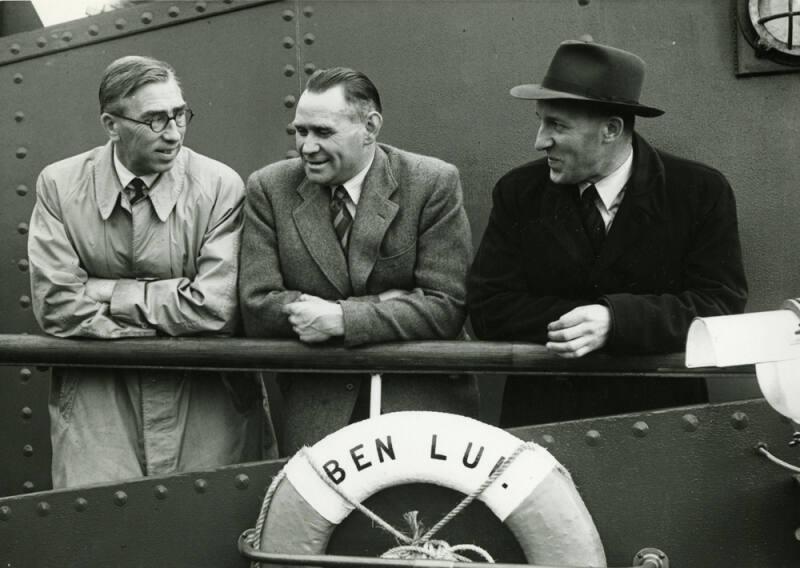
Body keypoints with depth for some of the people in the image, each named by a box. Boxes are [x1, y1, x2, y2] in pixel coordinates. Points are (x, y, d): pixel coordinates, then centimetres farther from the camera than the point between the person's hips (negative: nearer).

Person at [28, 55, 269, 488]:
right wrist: (170, 312, -10)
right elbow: (56, 306, -8)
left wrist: (109, 292, -9)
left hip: (206, 397, -1)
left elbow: (215, 308, -15)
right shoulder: (58, 185, -1)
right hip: (95, 398, 1)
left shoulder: (220, 186, -7)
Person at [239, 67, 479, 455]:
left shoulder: (434, 184, -5)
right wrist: (382, 305, -12)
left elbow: (447, 307, -10)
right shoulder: (269, 189, 1)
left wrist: (341, 319, -18)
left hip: (424, 407, -1)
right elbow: (257, 308, -6)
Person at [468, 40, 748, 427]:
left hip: (660, 410, 0)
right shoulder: (518, 192, 5)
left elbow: (721, 304, -6)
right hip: (542, 413, 0)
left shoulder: (703, 192, 0)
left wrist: (614, 320, -21)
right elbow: (487, 309, 0)